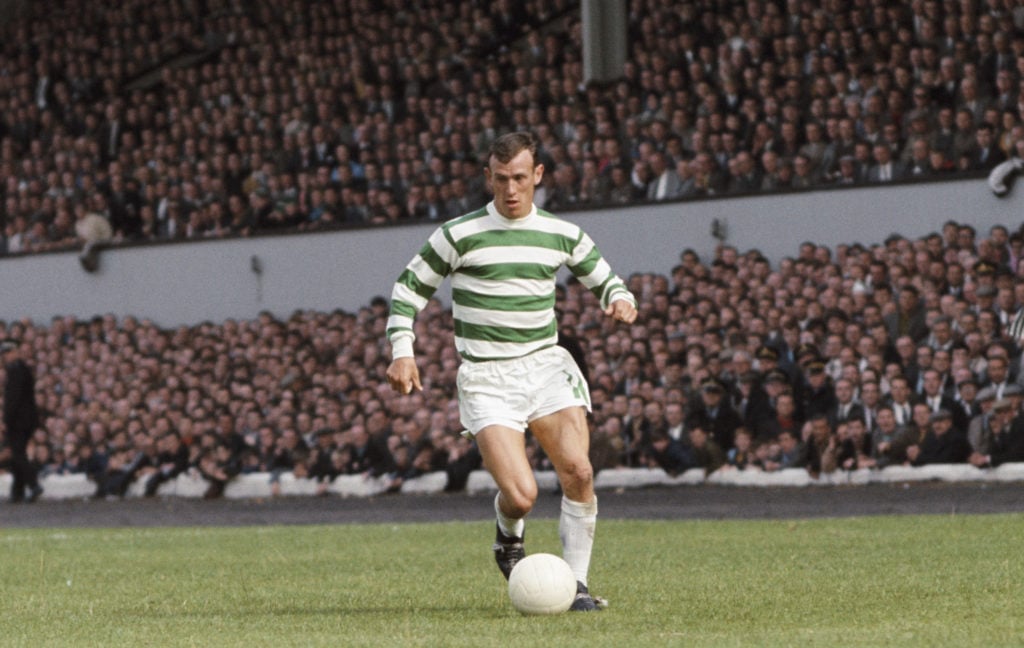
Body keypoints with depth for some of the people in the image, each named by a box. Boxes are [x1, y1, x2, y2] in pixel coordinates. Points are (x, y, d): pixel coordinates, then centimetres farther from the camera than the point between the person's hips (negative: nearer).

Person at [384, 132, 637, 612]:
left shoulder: (561, 235, 7)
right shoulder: (460, 235, -3)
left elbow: (603, 278, 21)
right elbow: (410, 287, 5)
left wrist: (620, 300, -3)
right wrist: (402, 351, -7)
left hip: (545, 364, 3)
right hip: (486, 378, -3)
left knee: (578, 472, -18)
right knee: (520, 496, -17)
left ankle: (576, 583, -3)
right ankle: (509, 539, 21)